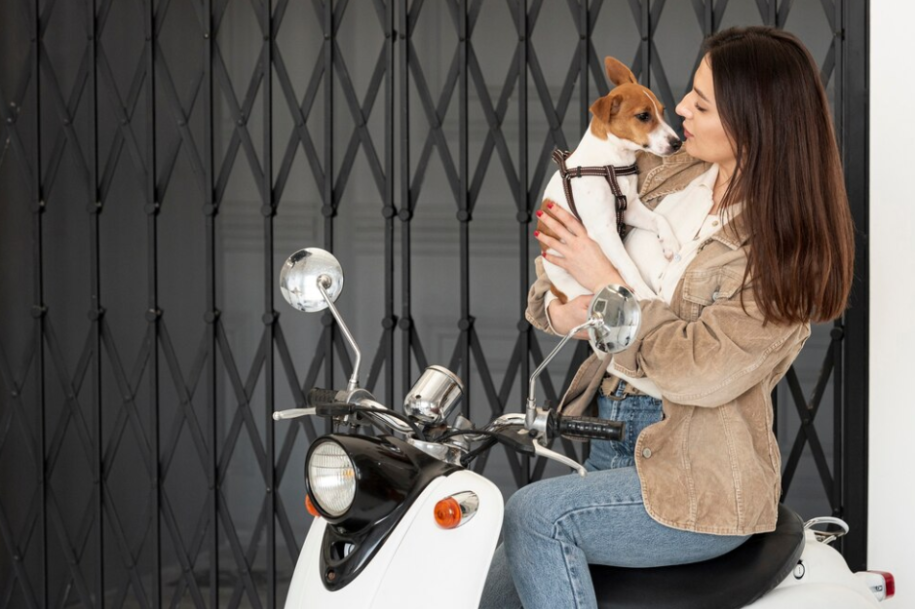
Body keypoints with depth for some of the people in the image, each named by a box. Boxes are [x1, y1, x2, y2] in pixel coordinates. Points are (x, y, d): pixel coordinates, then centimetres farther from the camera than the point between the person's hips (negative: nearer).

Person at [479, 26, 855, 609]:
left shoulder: (789, 249, -14)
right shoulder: (665, 176, 6)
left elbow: (703, 370, -22)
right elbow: (561, 254, 14)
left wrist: (607, 285, -15)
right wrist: (557, 305, -9)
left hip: (701, 482, -7)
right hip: (610, 436, 7)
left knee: (535, 515, -27)